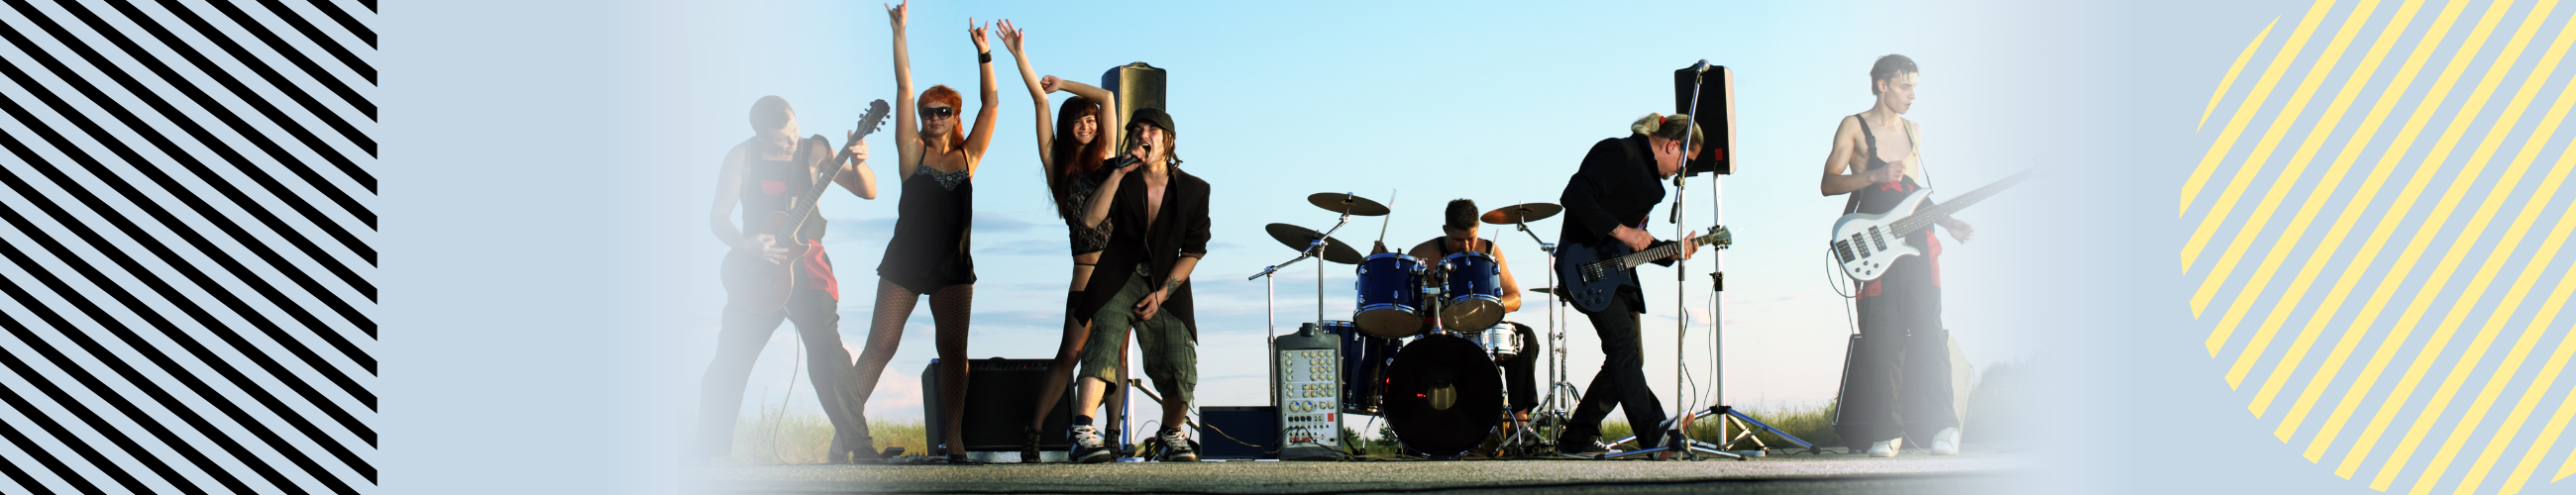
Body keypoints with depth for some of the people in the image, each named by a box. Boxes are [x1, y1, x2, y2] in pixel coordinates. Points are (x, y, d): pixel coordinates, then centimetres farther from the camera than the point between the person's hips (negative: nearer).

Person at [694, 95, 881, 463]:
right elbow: (717, 217, -1)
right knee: (729, 361, 0)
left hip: (807, 268, -1)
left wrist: (858, 163, -19)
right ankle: (711, 452, 13)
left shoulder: (813, 150, 2)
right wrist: (745, 246, -20)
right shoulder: (741, 157, -1)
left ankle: (855, 444, -14)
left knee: (826, 349, -17)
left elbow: (868, 192, 1)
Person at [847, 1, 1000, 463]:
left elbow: (991, 102, 6)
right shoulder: (913, 150, 3)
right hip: (905, 262, -2)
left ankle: (952, 433, 2)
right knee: (880, 345, -5)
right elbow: (904, 87, -1)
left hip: (953, 265, 2)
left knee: (953, 347, -2)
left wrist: (984, 54, 0)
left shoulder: (968, 156, 8)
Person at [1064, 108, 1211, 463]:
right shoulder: (1120, 179, 2)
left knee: (1181, 369, -9)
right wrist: (1120, 172, -19)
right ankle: (1083, 433, -36)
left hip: (1167, 285, 1)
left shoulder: (1193, 190, 3)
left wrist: (1161, 294, -7)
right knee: (1105, 341, -26)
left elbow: (1193, 251, 3)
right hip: (1120, 277, -1)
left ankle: (1171, 433, 20)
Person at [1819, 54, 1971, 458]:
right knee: (1883, 335, -7)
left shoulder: (1912, 130, 21)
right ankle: (1888, 431, -4)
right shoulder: (1854, 127, 5)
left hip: (1916, 240, 4)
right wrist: (1876, 175, -14)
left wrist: (1949, 223, 13)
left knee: (1927, 326, -8)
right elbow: (1829, 183, -2)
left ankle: (1941, 424, -10)